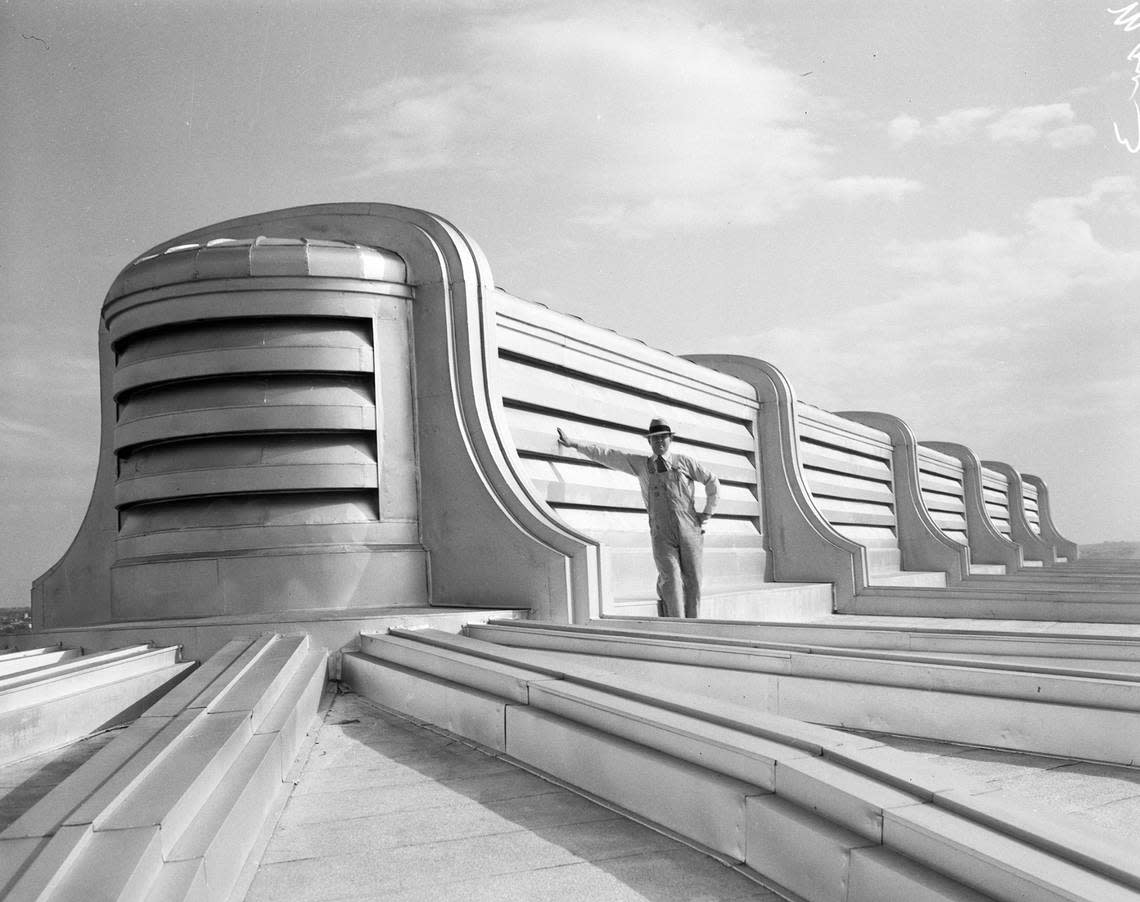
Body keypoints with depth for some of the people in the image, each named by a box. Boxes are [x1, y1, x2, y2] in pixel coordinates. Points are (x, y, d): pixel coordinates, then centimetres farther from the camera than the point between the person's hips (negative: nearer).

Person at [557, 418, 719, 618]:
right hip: (662, 535, -1)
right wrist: (574, 443, 5)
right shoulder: (641, 464, 12)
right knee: (670, 581, -15)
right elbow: (607, 455, 9)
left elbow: (712, 482, 19)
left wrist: (708, 513, 13)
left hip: (689, 531, 1)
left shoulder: (684, 461, 10)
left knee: (693, 582, 0)